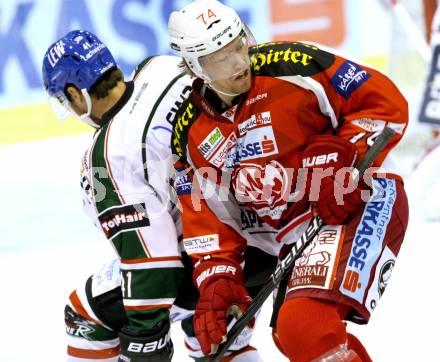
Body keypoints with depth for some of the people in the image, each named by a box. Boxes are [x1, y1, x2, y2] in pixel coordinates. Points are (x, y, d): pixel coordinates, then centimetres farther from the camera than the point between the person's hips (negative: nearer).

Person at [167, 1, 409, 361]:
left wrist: (341, 156, -20)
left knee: (305, 328, -26)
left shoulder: (288, 66, -12)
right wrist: (216, 282, -3)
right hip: (295, 234, 7)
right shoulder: (190, 132, 6)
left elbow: (386, 102, -9)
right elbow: (205, 213, 9)